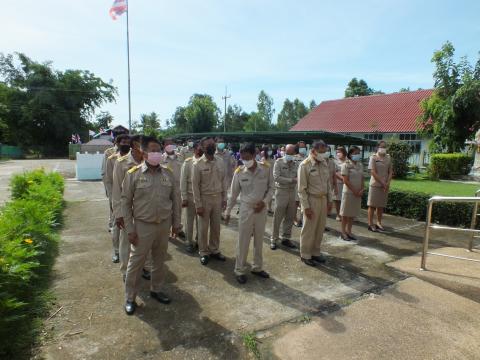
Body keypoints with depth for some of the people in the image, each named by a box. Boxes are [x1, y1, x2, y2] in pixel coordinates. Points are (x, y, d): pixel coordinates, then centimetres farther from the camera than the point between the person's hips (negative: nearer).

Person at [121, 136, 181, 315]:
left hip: (164, 225, 3)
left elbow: (175, 199, 6)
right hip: (143, 226, -3)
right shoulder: (133, 174, -9)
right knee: (135, 262, 8)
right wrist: (130, 229, -8)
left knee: (159, 260, 18)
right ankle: (130, 298, 27)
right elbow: (126, 202, -6)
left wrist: (176, 222, 6)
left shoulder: (168, 173, 0)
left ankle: (156, 289, 39)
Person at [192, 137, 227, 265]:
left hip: (218, 198, 4)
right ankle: (203, 252, 26)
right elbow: (195, 185, -10)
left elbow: (223, 181, 7)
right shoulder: (198, 164, -11)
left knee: (216, 227, 15)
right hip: (205, 198, -4)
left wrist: (224, 198, 5)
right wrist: (198, 204, -11)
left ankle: (214, 250, 32)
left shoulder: (220, 162, 1)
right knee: (203, 228, 9)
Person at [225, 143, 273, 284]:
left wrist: (264, 201, -13)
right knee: (243, 241, 5)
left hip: (262, 209, 1)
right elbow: (234, 194, 1)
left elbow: (271, 187, 2)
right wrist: (228, 212, 5)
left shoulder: (266, 168, -8)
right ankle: (240, 270, 19)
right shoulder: (239, 172, -8)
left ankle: (257, 267, 31)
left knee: (259, 240, 14)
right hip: (246, 209, -1)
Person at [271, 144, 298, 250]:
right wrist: (291, 180, -14)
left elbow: (298, 182, 5)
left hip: (293, 193, 4)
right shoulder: (279, 162, -3)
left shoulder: (296, 165, 7)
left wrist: (297, 198, 1)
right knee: (277, 218, 1)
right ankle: (274, 239, 13)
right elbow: (276, 177, -14)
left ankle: (286, 238, 23)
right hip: (281, 192, -4)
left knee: (290, 218, 9)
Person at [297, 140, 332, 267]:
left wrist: (329, 200, 11)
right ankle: (305, 255, 21)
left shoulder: (324, 163, 6)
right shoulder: (305, 165, -14)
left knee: (320, 228, 15)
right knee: (309, 229, 5)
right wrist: (306, 206, -15)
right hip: (311, 200, -6)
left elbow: (328, 182, 13)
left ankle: (315, 252, 31)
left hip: (323, 199, 6)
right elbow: (301, 189, -14)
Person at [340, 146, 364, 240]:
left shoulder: (360, 165, 10)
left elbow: (362, 179, 10)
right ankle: (343, 232, 13)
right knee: (345, 213, 3)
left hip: (358, 193, 6)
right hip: (348, 192, -6)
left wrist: (361, 190, -5)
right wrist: (354, 191, -15)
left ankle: (349, 231, 22)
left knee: (353, 213, 11)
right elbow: (346, 180, -14)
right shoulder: (346, 165, -9)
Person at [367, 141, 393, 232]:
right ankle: (370, 224, 8)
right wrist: (382, 183, -13)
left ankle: (379, 223, 22)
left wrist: (387, 183, -7)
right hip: (375, 185, -5)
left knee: (381, 206, 11)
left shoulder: (388, 158, 9)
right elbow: (373, 172, -12)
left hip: (385, 186, 5)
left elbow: (390, 171, 8)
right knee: (372, 205, 2)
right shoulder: (373, 157, -6)